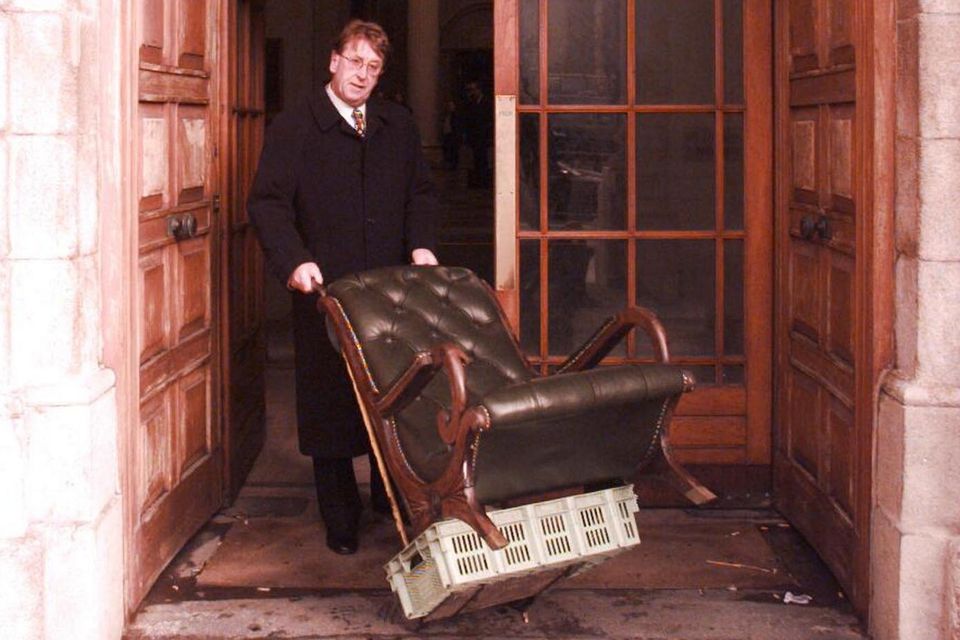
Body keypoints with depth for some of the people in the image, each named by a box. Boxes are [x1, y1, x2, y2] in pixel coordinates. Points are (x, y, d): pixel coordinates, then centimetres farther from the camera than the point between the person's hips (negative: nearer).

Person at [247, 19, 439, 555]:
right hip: (326, 289, -3)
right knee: (331, 404, 3)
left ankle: (392, 497, 24)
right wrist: (295, 261, -21)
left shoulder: (399, 125, 14)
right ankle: (340, 517, 15)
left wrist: (422, 244, 0)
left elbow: (422, 192, 18)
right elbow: (268, 202, -6)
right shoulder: (294, 128, 0)